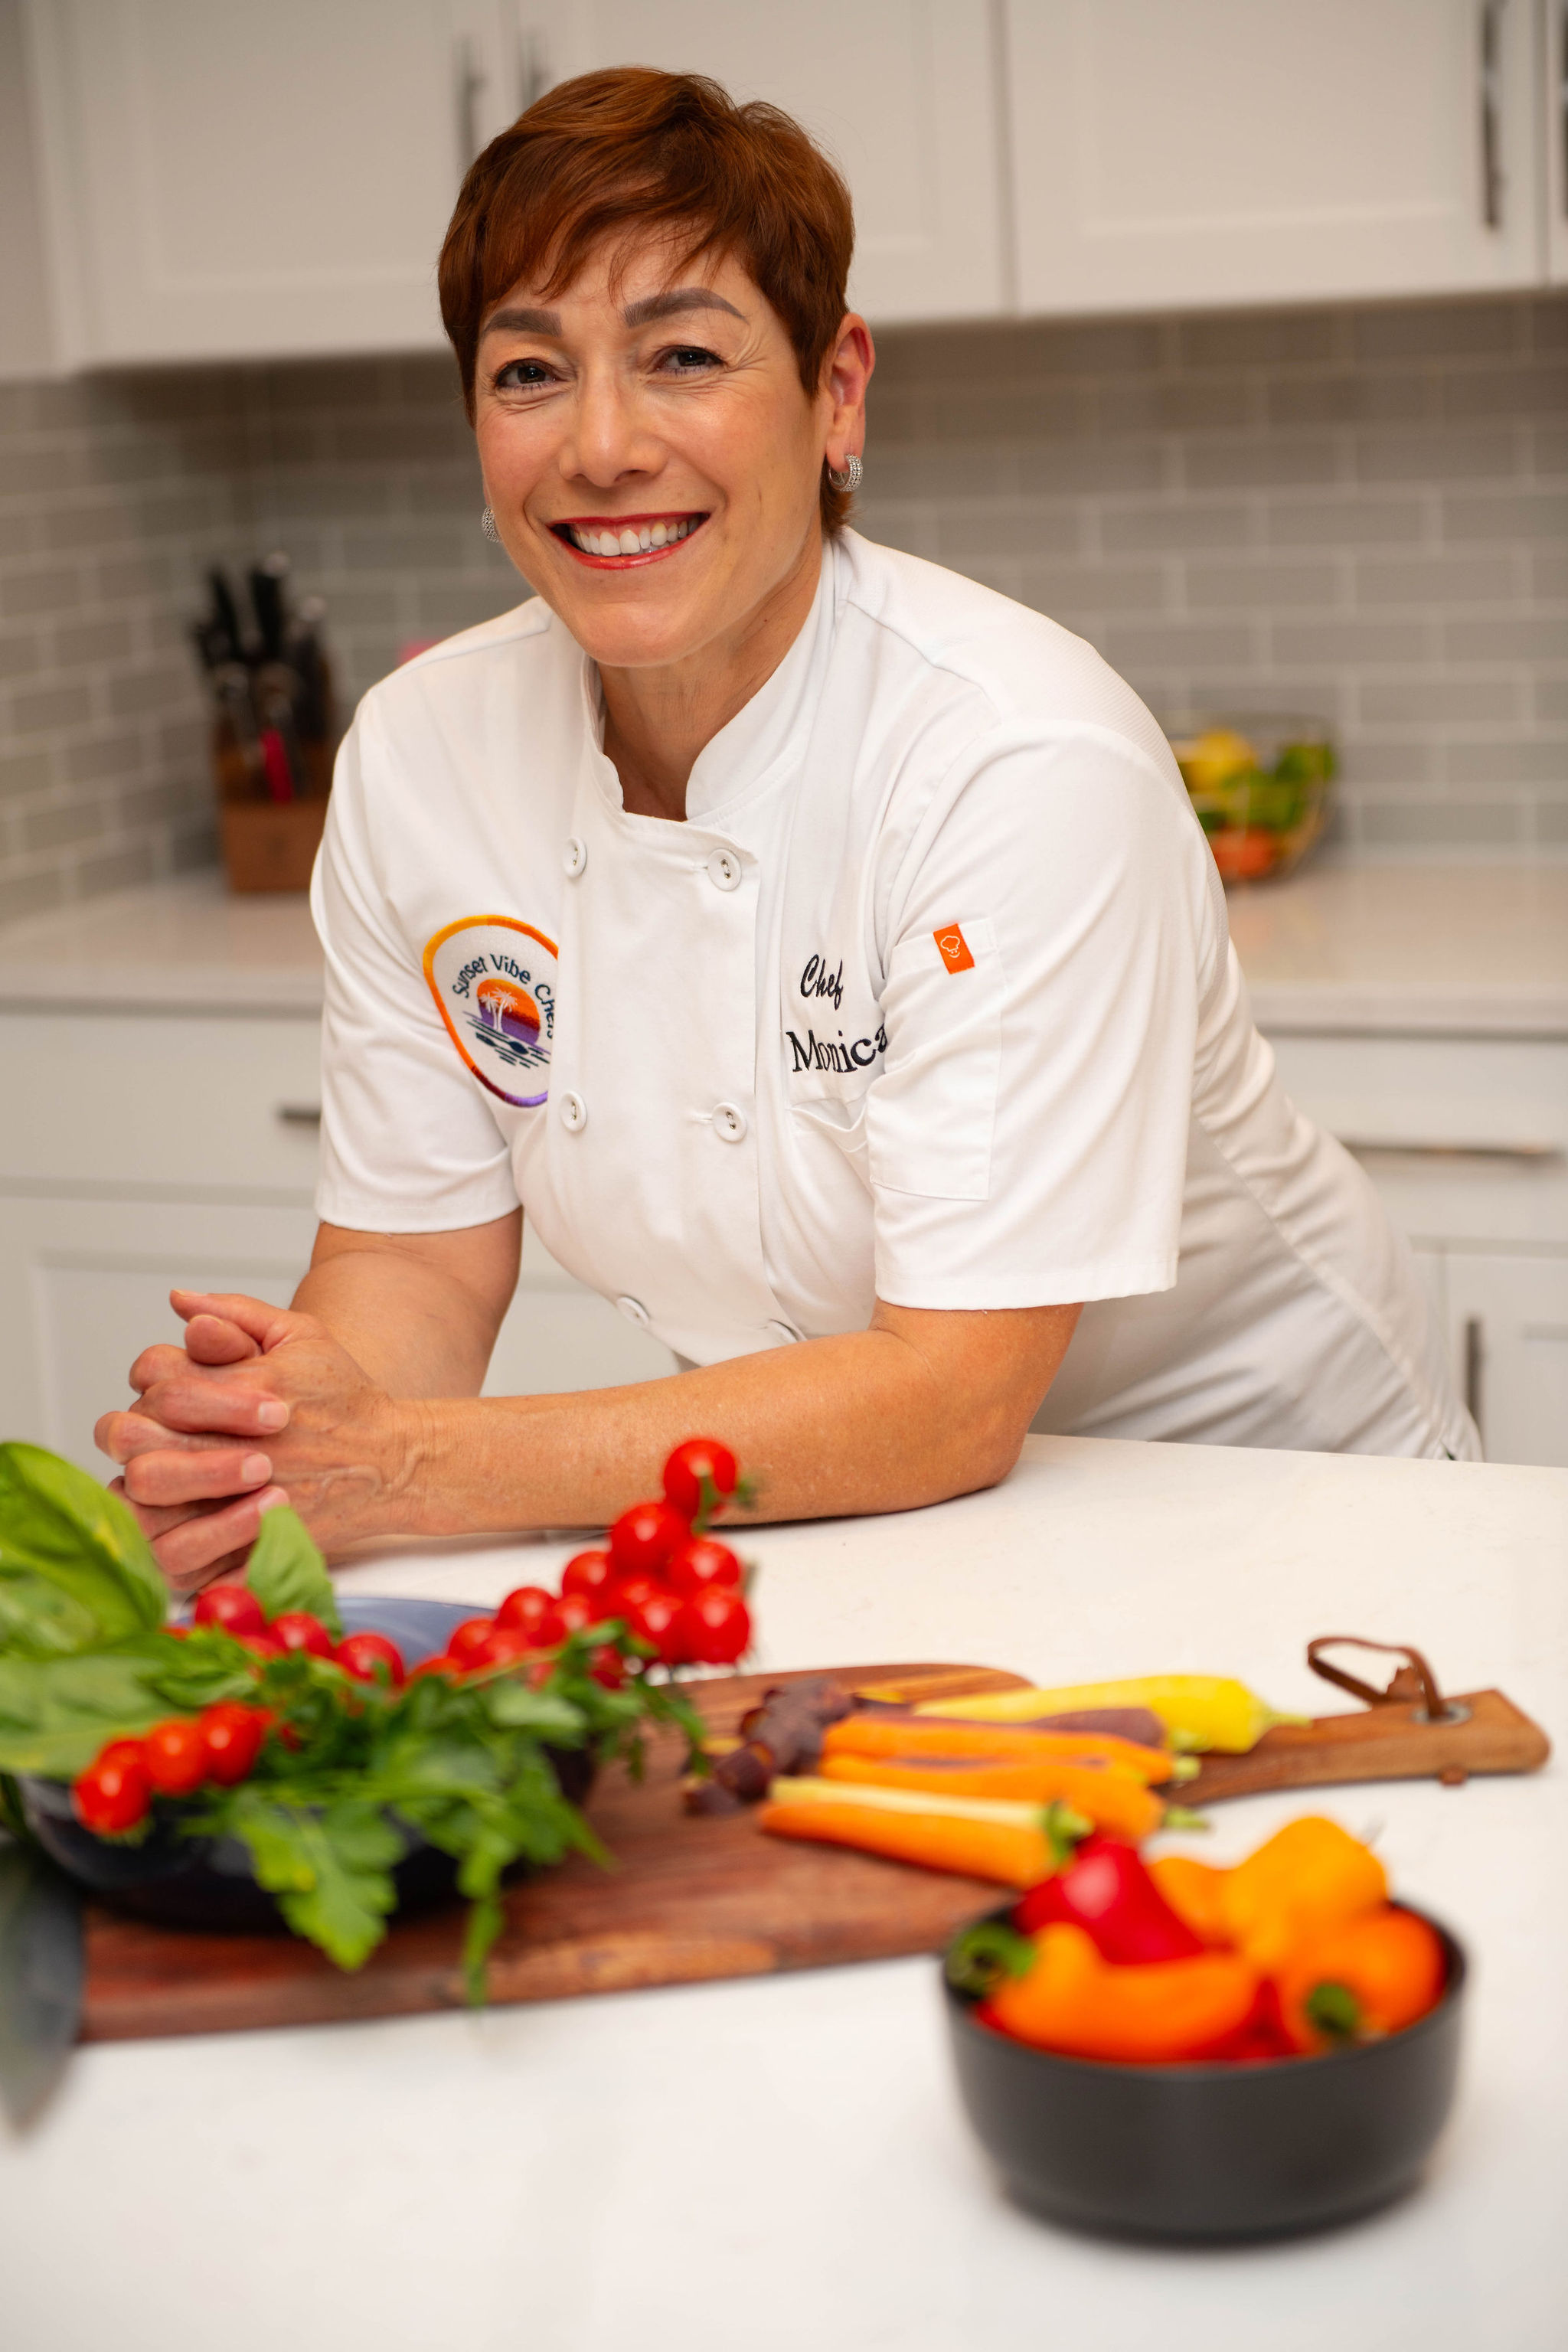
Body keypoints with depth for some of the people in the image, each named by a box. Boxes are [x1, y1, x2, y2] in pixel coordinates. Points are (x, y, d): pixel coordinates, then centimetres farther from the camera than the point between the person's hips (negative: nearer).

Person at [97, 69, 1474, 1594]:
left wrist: (424, 1475, -32)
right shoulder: (417, 755, -8)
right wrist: (311, 1399, -25)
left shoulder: (1027, 761, -24)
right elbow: (419, 1261, -2)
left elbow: (957, 1394, -26)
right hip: (812, 1512, 2)